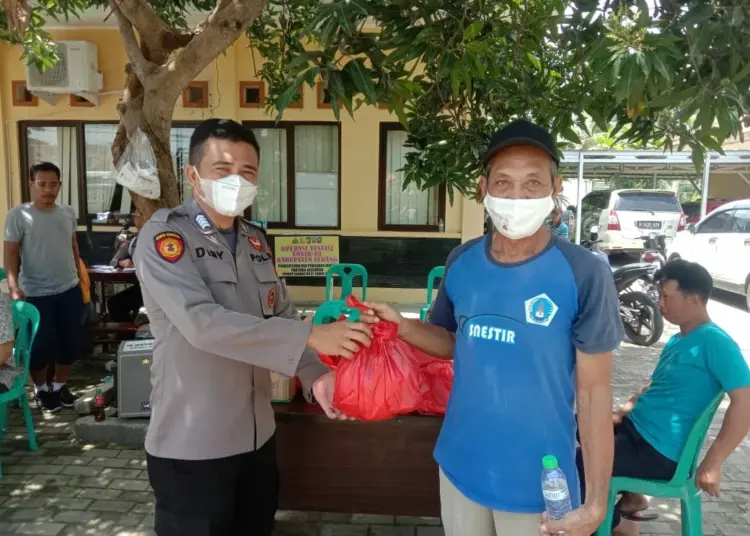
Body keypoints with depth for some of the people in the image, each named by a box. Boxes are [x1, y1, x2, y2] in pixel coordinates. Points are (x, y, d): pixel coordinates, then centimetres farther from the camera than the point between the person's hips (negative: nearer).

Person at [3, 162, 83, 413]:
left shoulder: (68, 213, 4)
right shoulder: (18, 215, -10)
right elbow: (11, 253, -11)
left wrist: (80, 277, 17)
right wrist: (14, 287, -21)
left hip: (70, 290, 5)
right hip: (36, 294, -4)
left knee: (71, 342, 12)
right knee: (41, 345, 5)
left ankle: (60, 385, 32)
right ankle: (41, 389, 29)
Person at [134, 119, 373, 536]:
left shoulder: (256, 240, 8)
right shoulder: (164, 236, -14)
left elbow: (283, 318, 8)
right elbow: (203, 323, -27)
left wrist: (317, 375, -11)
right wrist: (311, 337, -30)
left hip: (258, 436, 7)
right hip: (192, 446, -6)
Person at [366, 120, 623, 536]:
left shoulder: (583, 275, -17)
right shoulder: (461, 262, -4)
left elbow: (594, 391, -13)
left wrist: (597, 501, -12)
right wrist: (401, 325, -10)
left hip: (537, 482, -4)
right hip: (460, 466, 4)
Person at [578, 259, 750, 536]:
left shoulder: (715, 343, -17)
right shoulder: (677, 340, 12)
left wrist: (712, 463, -23)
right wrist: (622, 412, 7)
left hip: (660, 452, -9)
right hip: (636, 426, 9)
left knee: (580, 464, -15)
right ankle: (632, 497, 25)